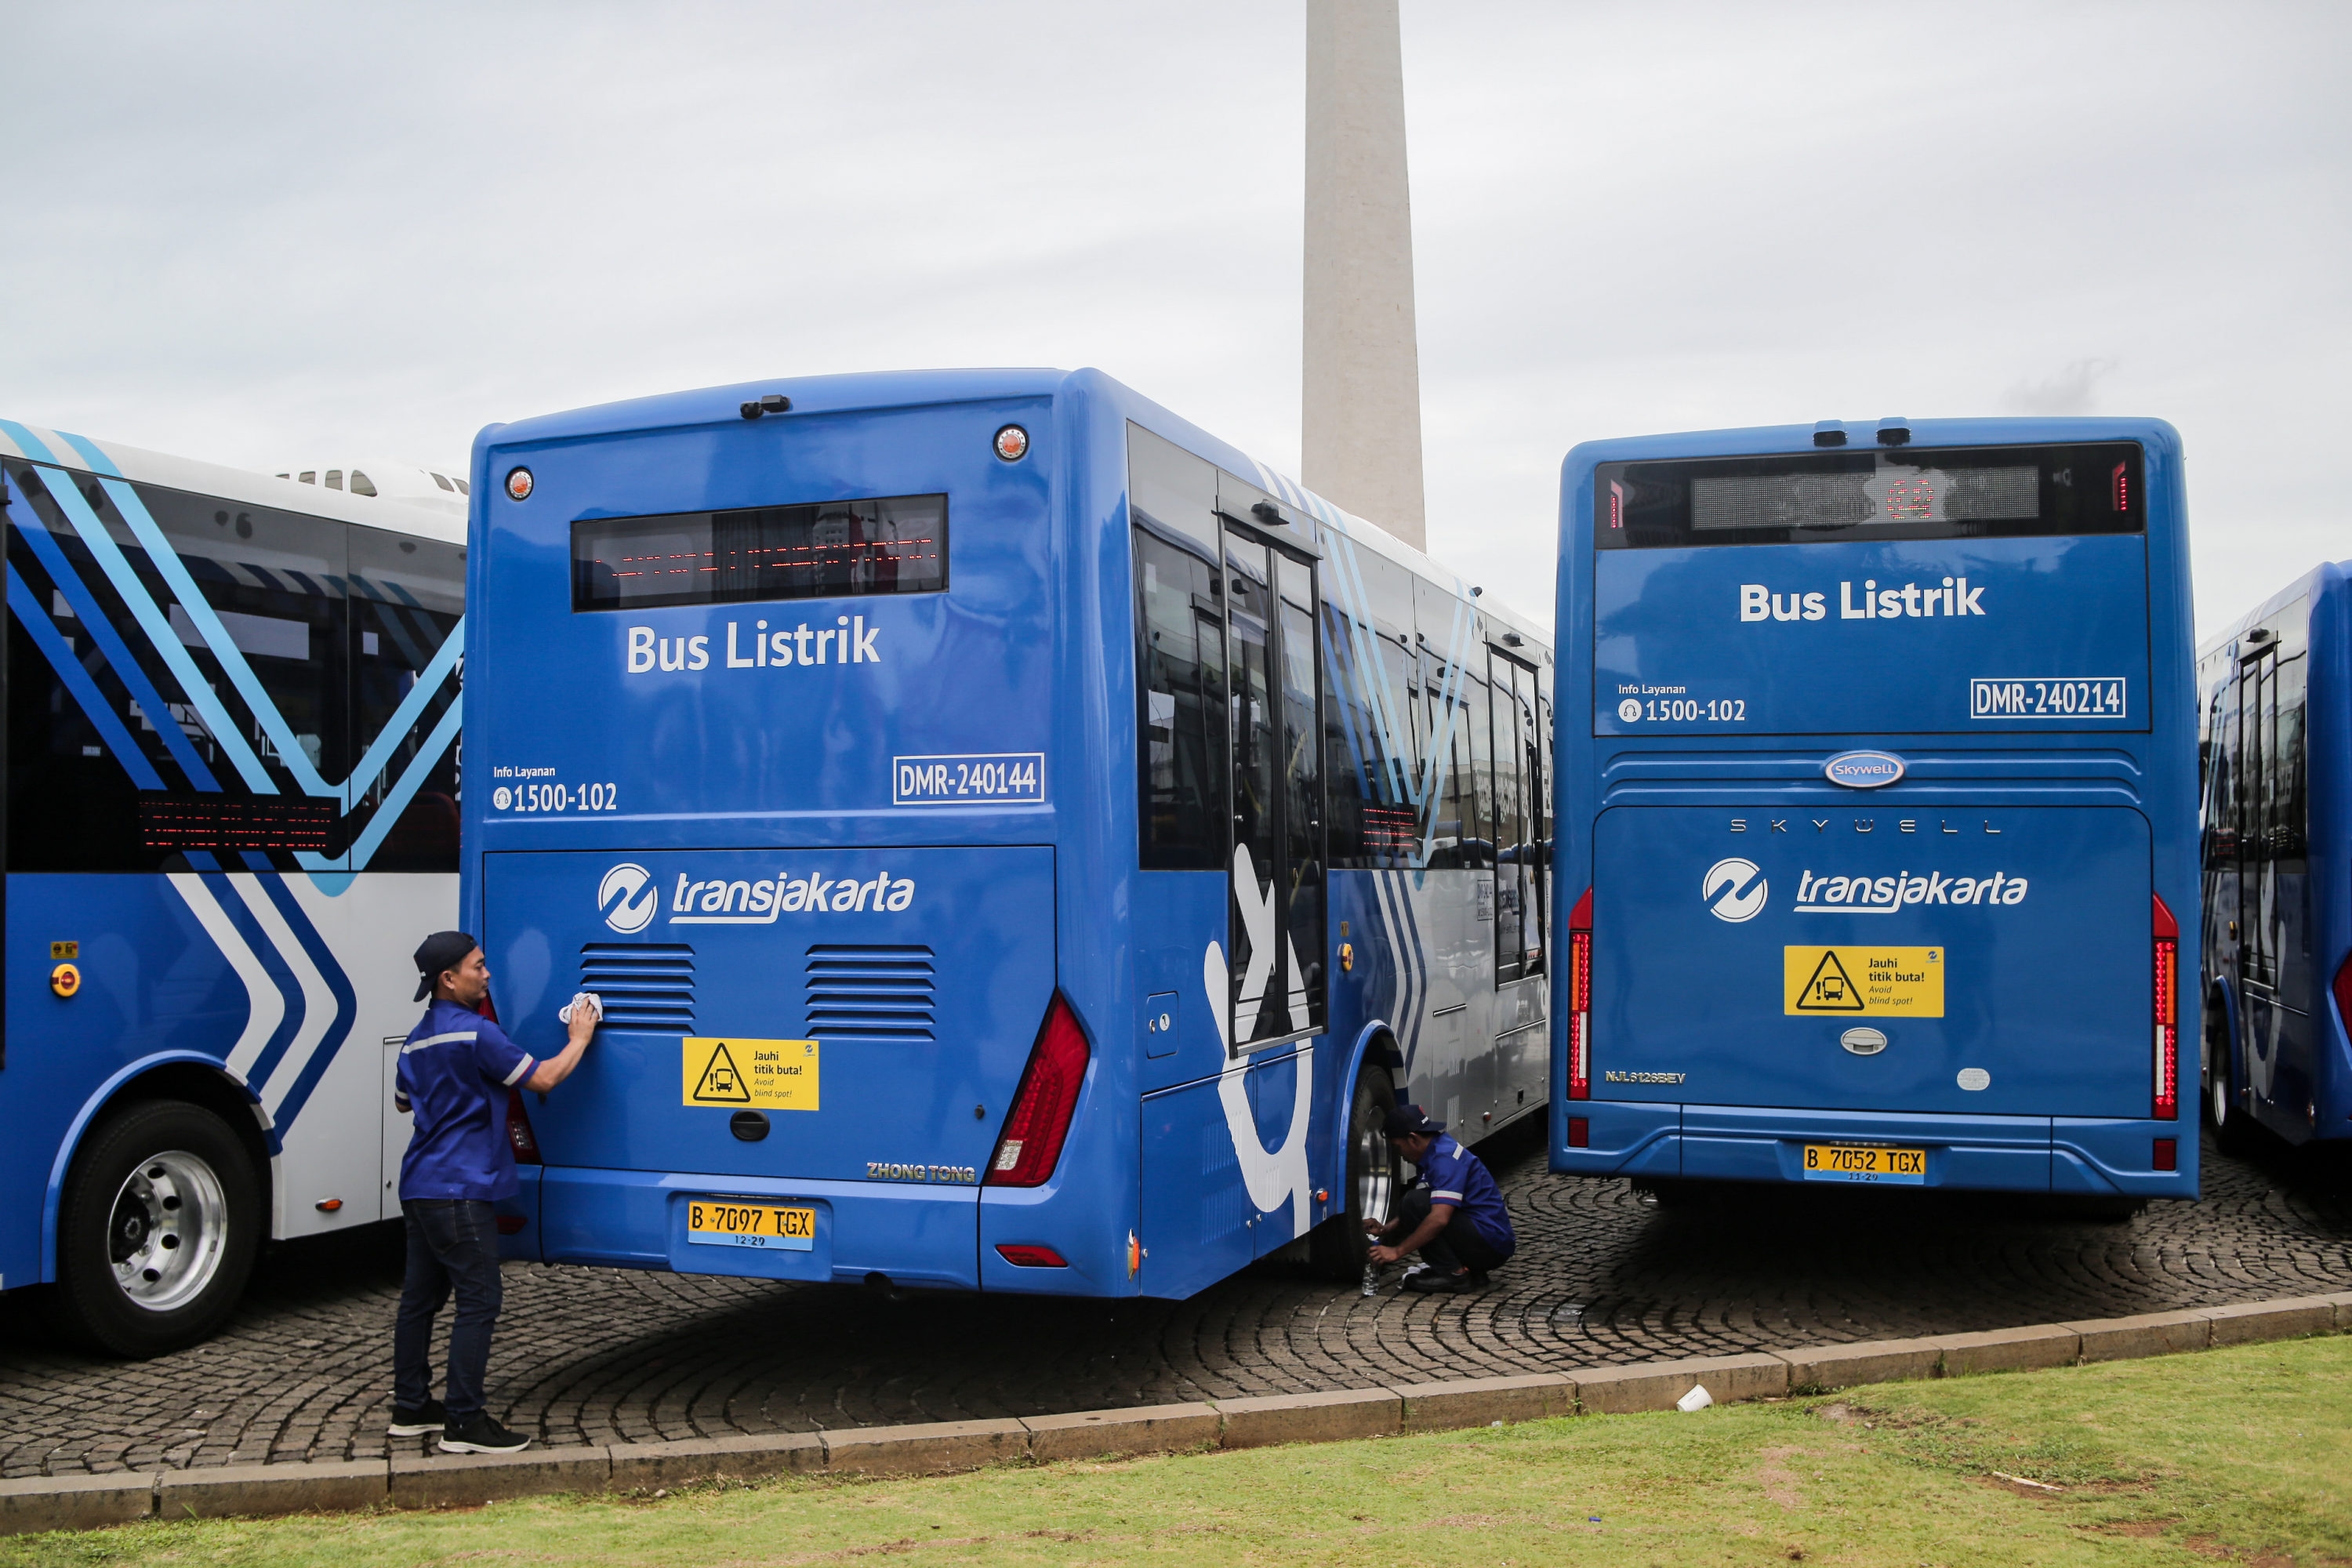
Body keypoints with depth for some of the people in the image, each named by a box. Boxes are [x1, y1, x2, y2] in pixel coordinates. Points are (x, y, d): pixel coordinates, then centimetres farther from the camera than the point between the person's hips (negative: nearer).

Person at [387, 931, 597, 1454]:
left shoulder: (418, 1038, 14)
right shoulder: (475, 1034, -16)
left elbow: (404, 1099, 30)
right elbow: (542, 1079, -16)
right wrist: (580, 1037, -2)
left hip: (420, 1188, 10)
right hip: (459, 1189, -10)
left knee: (421, 1297, 15)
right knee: (478, 1301, -7)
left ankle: (411, 1408, 23)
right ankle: (464, 1422, -6)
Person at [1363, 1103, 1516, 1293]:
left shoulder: (1445, 1157, -19)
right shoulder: (1430, 1157, 13)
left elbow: (1440, 1218, -29)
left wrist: (1398, 1251, -24)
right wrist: (1386, 1229, 8)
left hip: (1491, 1244, -10)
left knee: (1415, 1202, -19)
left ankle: (1453, 1274, -12)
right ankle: (1472, 1273, 8)